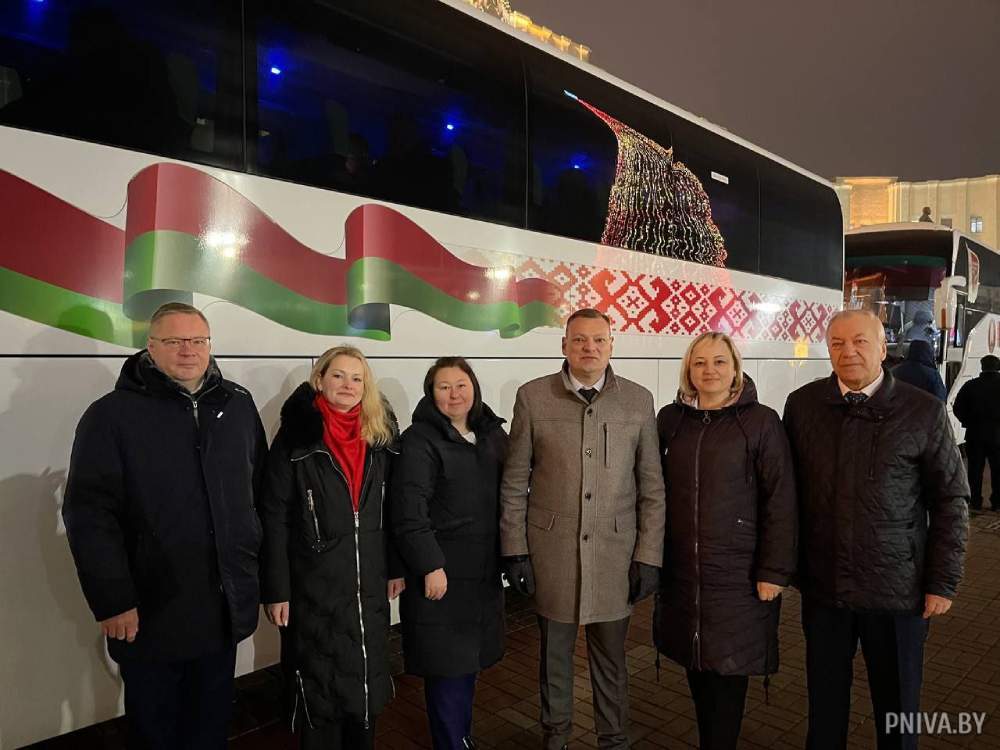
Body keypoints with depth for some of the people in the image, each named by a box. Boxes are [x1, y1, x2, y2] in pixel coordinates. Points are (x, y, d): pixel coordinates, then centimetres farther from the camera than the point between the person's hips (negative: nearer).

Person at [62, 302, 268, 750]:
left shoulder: (238, 405, 3)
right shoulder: (112, 414, -10)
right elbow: (89, 514, -12)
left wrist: (258, 568, 8)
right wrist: (112, 600, -15)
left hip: (226, 603, 4)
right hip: (151, 611, -3)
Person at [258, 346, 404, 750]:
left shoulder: (380, 437, 3)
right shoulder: (296, 439, -8)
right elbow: (275, 519, -9)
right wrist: (276, 589, -10)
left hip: (369, 584, 4)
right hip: (315, 587, -3)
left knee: (368, 679, 16)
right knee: (320, 688, 9)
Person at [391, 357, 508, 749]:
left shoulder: (492, 433, 8)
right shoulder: (420, 440, -12)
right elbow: (409, 510, -18)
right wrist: (430, 566, -19)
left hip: (484, 570, 6)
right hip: (442, 572, -6)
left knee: (469, 660, 18)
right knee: (447, 665, 2)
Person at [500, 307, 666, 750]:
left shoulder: (639, 401, 0)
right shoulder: (532, 397, -3)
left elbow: (652, 486, 2)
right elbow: (514, 482, 0)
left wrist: (649, 556, -1)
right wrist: (514, 549, -2)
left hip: (615, 552, 1)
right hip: (551, 551, 0)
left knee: (611, 659, 14)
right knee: (554, 655, 16)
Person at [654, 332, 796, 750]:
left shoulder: (760, 422, -6)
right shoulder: (671, 419, 3)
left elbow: (781, 501, -7)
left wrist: (774, 571, -9)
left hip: (738, 573, -3)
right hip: (682, 570, 3)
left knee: (727, 669, 7)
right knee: (696, 666, 14)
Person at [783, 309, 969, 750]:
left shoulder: (923, 412, -7)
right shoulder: (802, 405, -1)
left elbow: (950, 501, -2)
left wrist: (943, 582, -3)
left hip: (897, 590, -1)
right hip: (822, 586, 2)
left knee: (897, 704, 15)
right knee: (825, 698, 16)